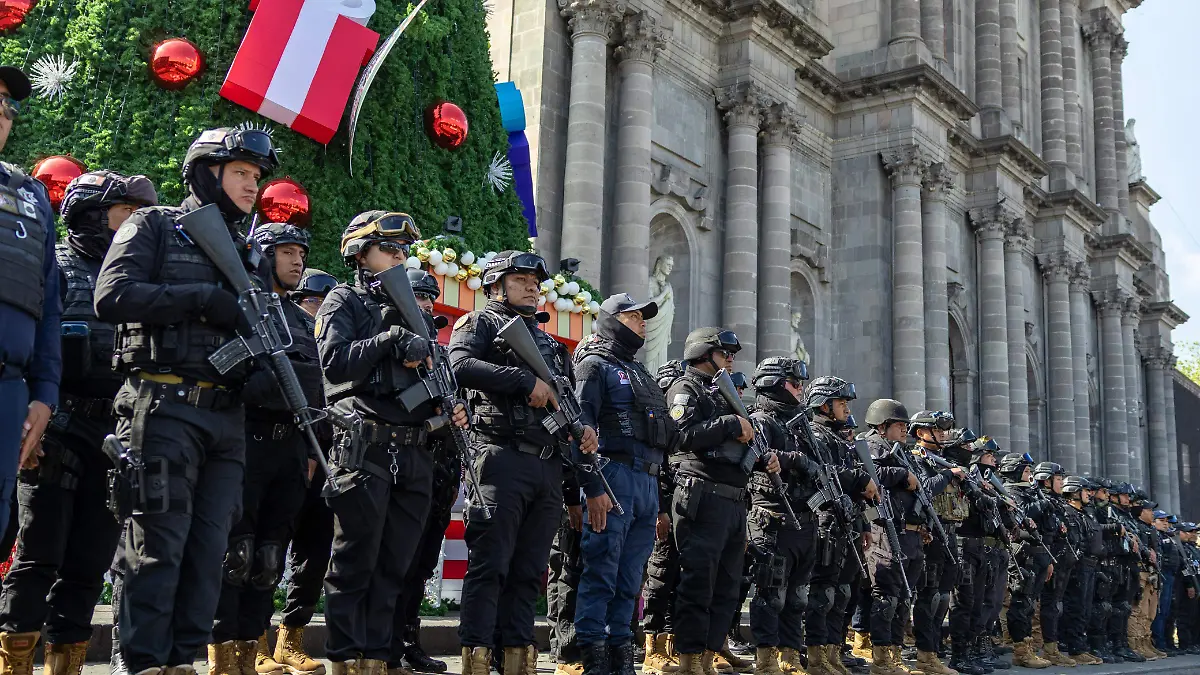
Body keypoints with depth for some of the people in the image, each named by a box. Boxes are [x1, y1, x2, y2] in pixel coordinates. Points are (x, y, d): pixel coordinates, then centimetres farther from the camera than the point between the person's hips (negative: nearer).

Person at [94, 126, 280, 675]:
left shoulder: (249, 253, 23)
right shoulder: (154, 227, 5)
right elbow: (112, 297, -10)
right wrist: (203, 297, -14)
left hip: (227, 418, 6)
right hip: (164, 408, -6)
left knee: (209, 550, 4)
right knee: (158, 548, -7)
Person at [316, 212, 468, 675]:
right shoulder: (344, 301, 5)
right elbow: (334, 360, -10)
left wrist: (451, 407, 6)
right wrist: (390, 339, -15)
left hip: (414, 453, 6)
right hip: (364, 449, -6)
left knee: (395, 565, 7)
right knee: (354, 562, -2)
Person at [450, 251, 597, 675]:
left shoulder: (549, 343, 27)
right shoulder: (480, 323, 7)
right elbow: (462, 366, -14)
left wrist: (584, 429, 6)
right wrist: (526, 380, -17)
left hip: (549, 465, 7)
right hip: (502, 459, -6)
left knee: (529, 569, 7)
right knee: (489, 564, -8)